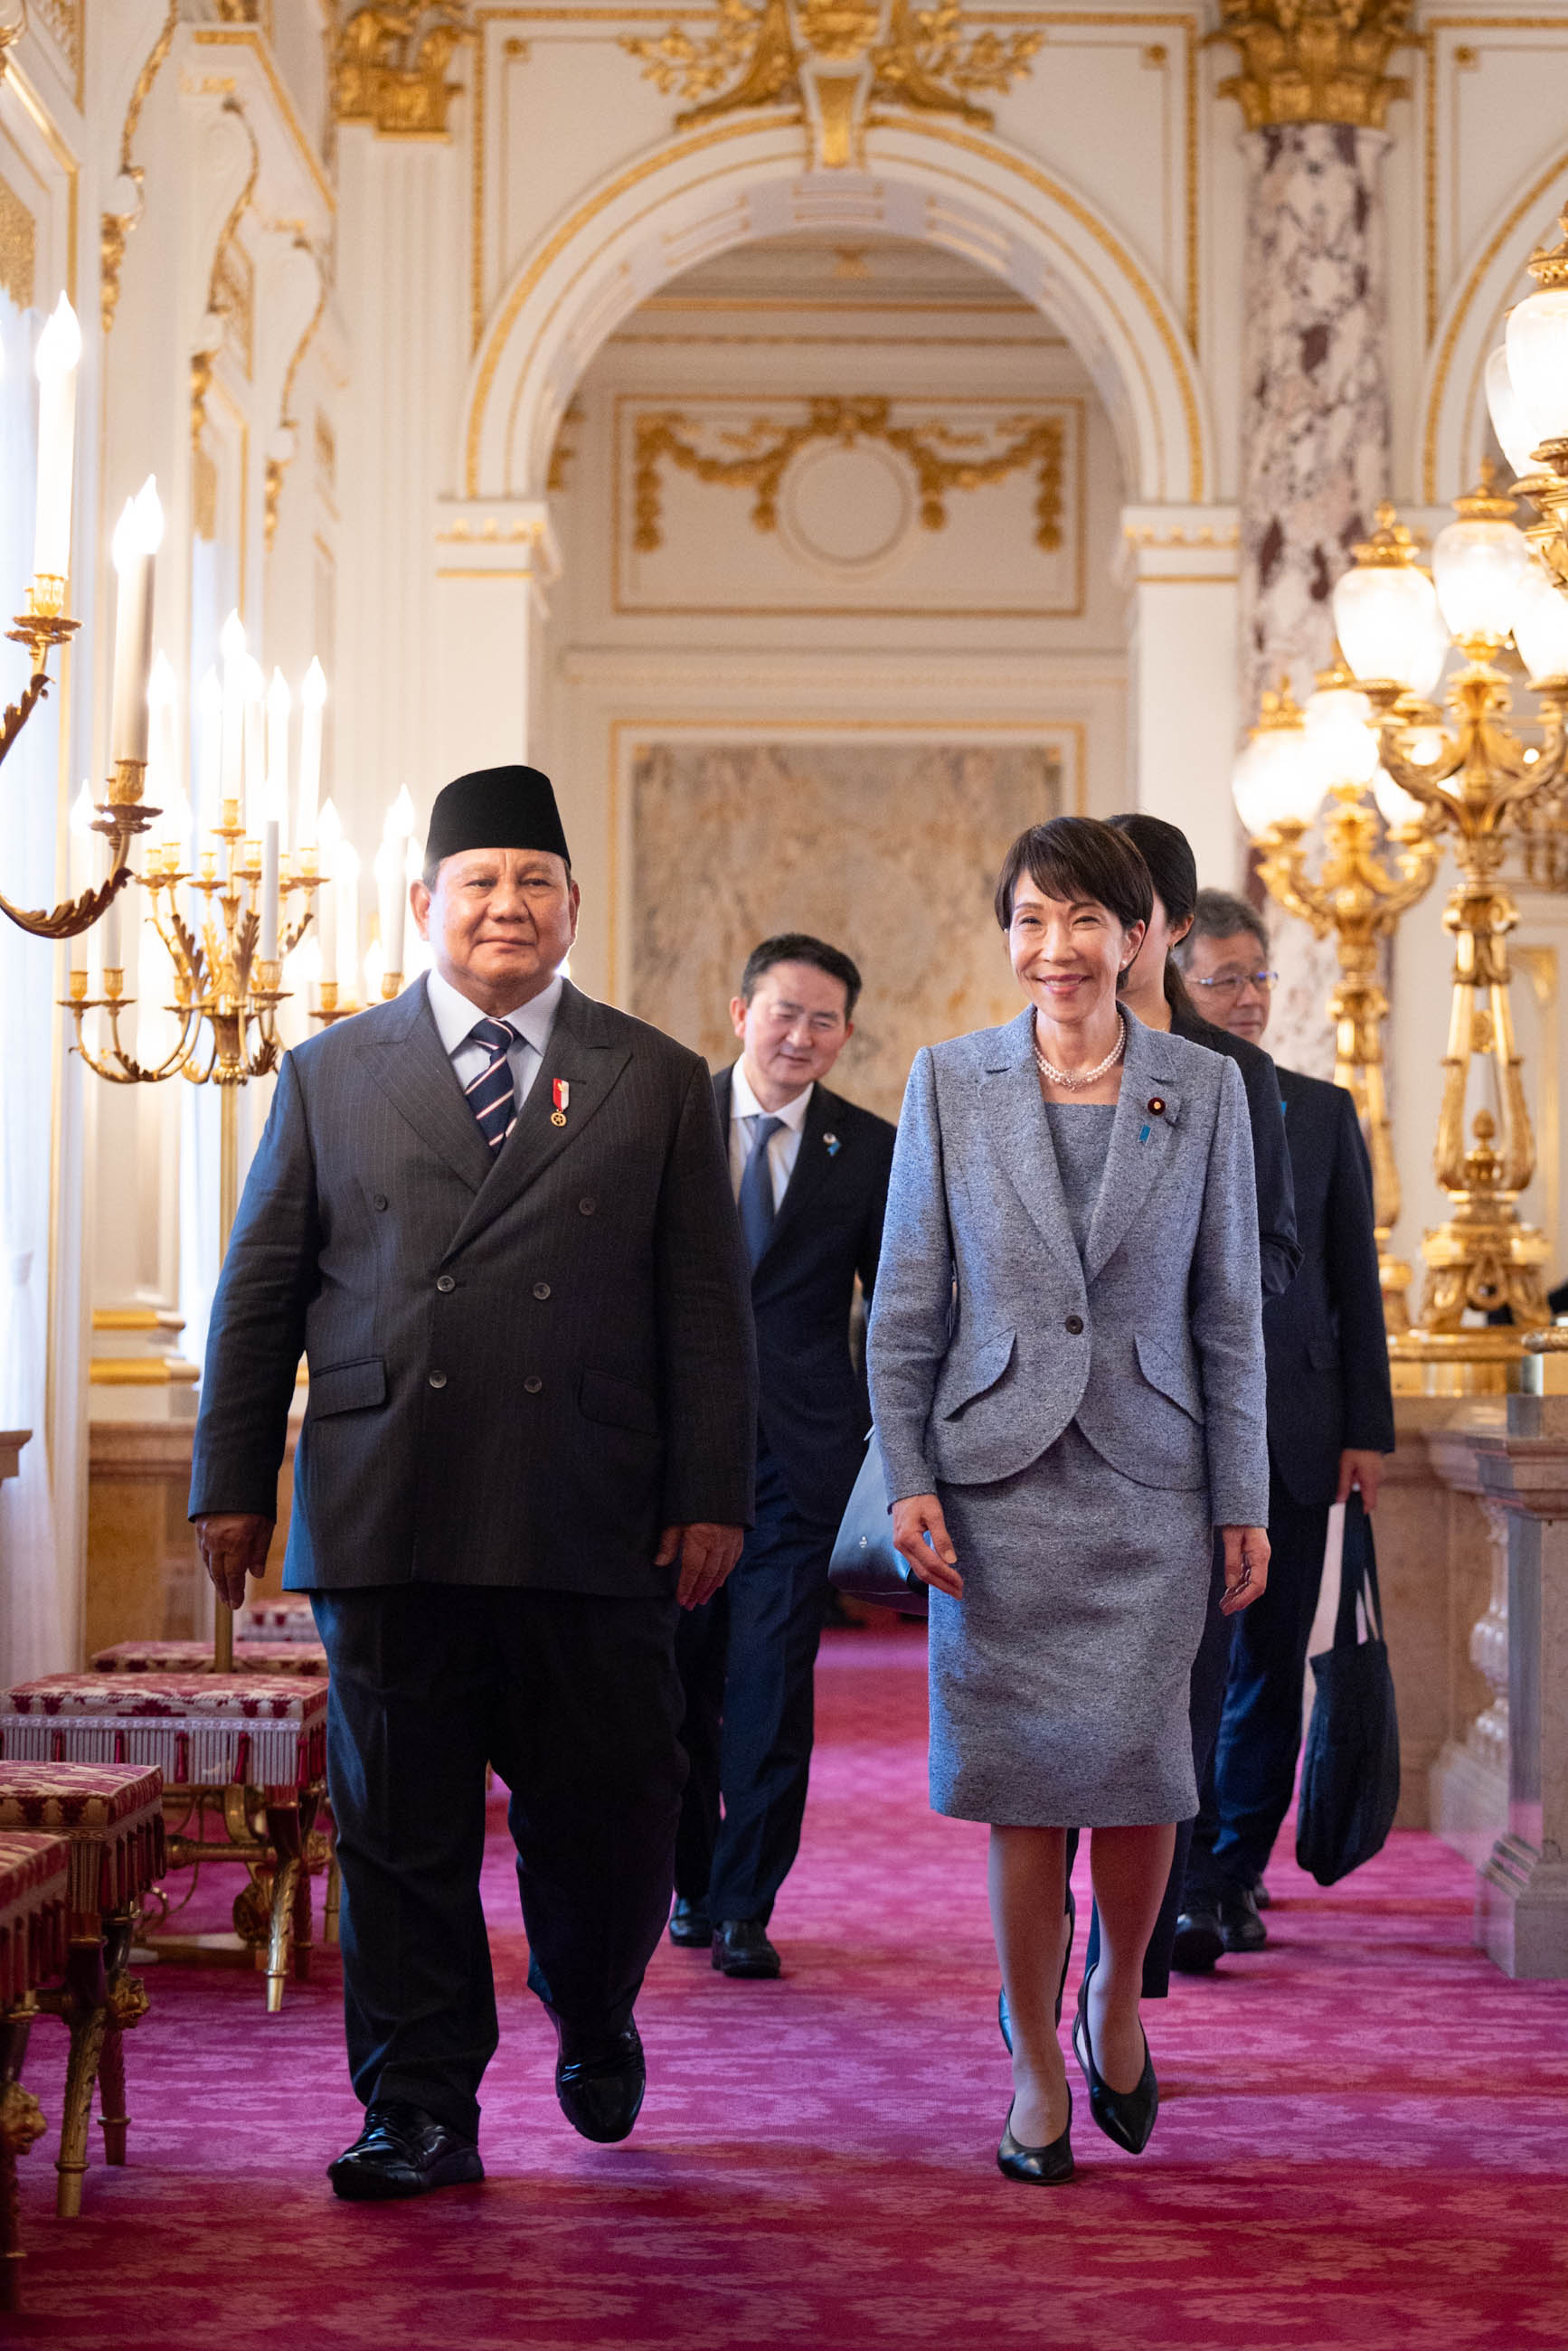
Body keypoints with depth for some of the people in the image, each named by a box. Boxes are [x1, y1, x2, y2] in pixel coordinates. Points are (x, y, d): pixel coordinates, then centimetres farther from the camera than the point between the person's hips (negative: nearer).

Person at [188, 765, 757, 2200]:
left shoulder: (656, 1083, 11)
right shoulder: (331, 1075, 12)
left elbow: (708, 1310, 7)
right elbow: (261, 1292, 11)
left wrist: (713, 1495, 0)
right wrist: (232, 1481, 6)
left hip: (596, 1531, 0)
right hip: (386, 1525, 0)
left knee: (609, 1814, 5)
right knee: (401, 1829, 3)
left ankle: (593, 2022, 34)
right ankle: (420, 2110, 14)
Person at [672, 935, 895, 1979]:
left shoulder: (872, 1151, 3)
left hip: (800, 1450, -1)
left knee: (772, 1683, -2)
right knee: (677, 1673, 9)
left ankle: (745, 1908, 7)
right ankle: (690, 1880, 27)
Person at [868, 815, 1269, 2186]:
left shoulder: (1204, 1090, 3)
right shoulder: (950, 1082, 2)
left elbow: (1230, 1309, 5)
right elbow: (908, 1300, 3)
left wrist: (1244, 1499, 3)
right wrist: (908, 1479, -4)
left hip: (1148, 1479, 0)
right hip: (999, 1477, 0)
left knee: (1138, 1764, -5)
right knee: (1023, 1780, 2)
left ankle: (1118, 1998, 25)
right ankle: (1037, 2065, 17)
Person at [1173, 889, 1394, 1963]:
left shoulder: (1324, 1112, 9)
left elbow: (1356, 1281, 10)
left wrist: (1368, 1429, 4)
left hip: (1293, 1430, 3)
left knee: (1270, 1665, 7)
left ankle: (1237, 1876, 18)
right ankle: (1183, 1891, 2)